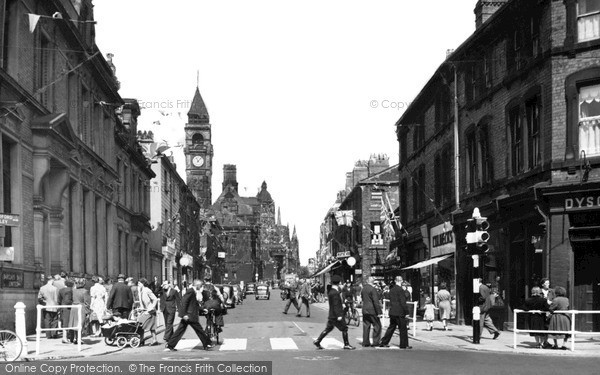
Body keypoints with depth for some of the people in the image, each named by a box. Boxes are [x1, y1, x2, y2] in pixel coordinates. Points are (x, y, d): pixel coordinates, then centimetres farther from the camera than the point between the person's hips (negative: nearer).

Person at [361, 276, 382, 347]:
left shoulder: (363, 288, 9)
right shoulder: (373, 289, -15)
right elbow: (376, 301, -18)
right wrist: (379, 312, -16)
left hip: (364, 310, 7)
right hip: (372, 311, -7)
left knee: (366, 326, 10)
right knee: (377, 326, 2)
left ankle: (365, 342, 11)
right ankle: (376, 342, 0)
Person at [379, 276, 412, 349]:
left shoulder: (392, 290, 10)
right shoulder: (400, 290, -15)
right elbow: (403, 302, -17)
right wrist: (406, 312, -12)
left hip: (392, 312, 8)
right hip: (399, 313, -8)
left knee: (391, 328, 15)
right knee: (403, 329, 2)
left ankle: (384, 343, 15)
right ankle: (404, 345, 6)